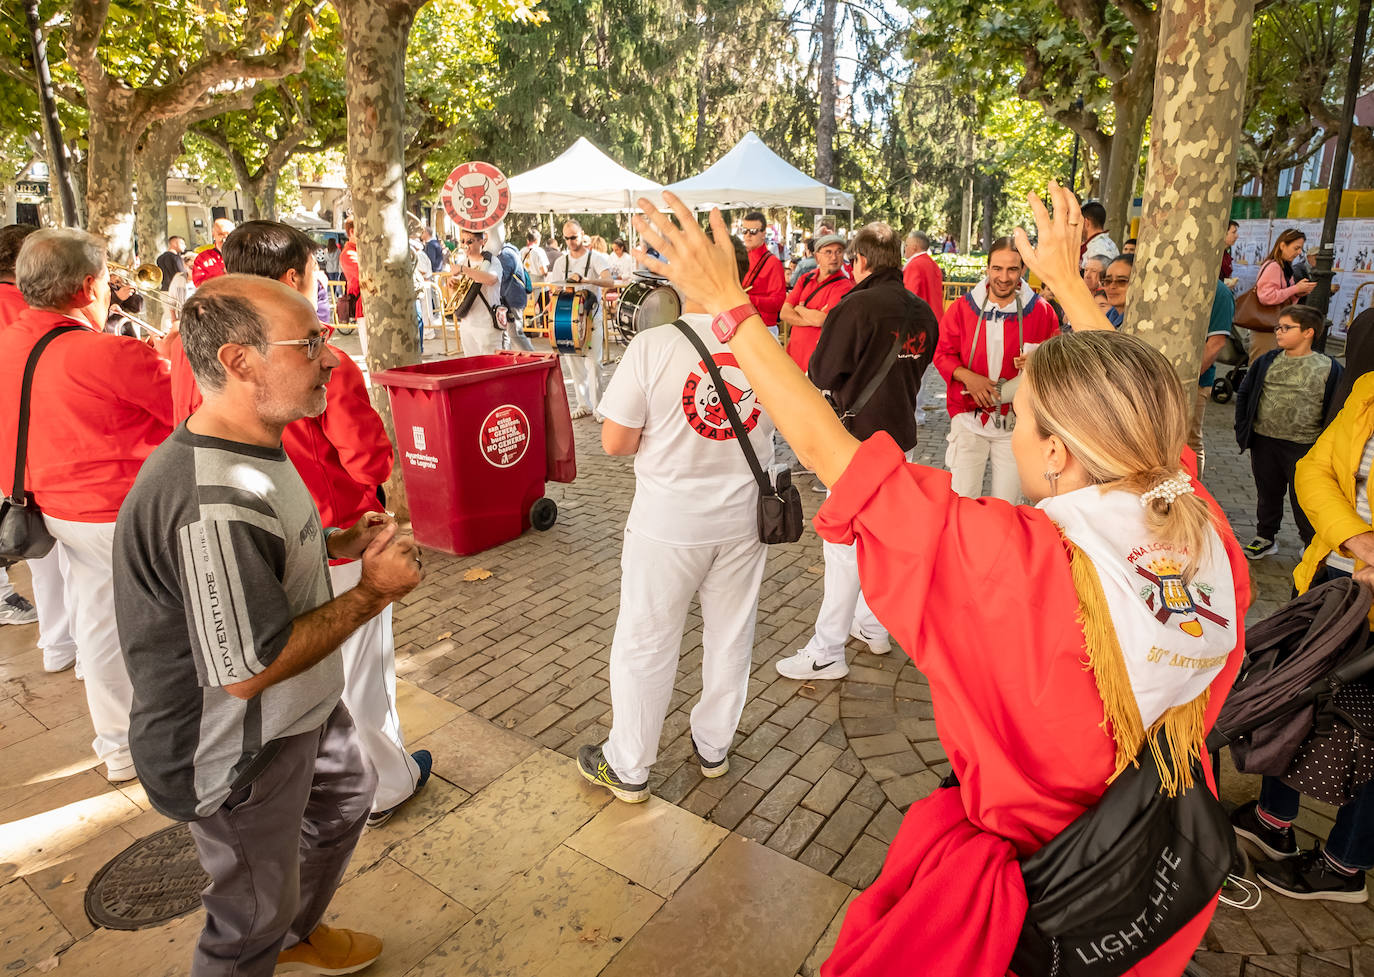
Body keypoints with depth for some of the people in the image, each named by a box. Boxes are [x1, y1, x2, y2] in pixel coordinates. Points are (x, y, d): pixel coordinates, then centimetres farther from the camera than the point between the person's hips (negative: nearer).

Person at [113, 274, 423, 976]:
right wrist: (374, 593, -24)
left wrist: (339, 543, -2)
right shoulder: (211, 504, -36)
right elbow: (249, 671, -32)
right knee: (252, 918, 14)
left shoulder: (250, 447, -1)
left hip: (300, 708, 10)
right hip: (239, 755, -10)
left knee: (345, 795, 32)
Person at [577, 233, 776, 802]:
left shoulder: (652, 347, -17)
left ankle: (627, 767, 28)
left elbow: (615, 442, -14)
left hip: (668, 523, -3)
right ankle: (713, 746, 39)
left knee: (645, 644, 12)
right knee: (731, 637, 20)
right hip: (742, 518, 4)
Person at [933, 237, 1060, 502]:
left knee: (1006, 505, 9)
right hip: (969, 418, 0)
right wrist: (967, 376, -15)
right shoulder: (962, 307, -1)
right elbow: (943, 354, 4)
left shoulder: (1040, 311, 0)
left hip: (1016, 421, 1)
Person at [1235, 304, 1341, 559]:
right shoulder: (1267, 361, 4)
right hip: (1263, 442, 4)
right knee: (1267, 493, 17)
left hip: (1303, 446, -3)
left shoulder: (1328, 368, -7)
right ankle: (1265, 537, 33)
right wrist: (1242, 429, 4)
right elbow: (1244, 393, 11)